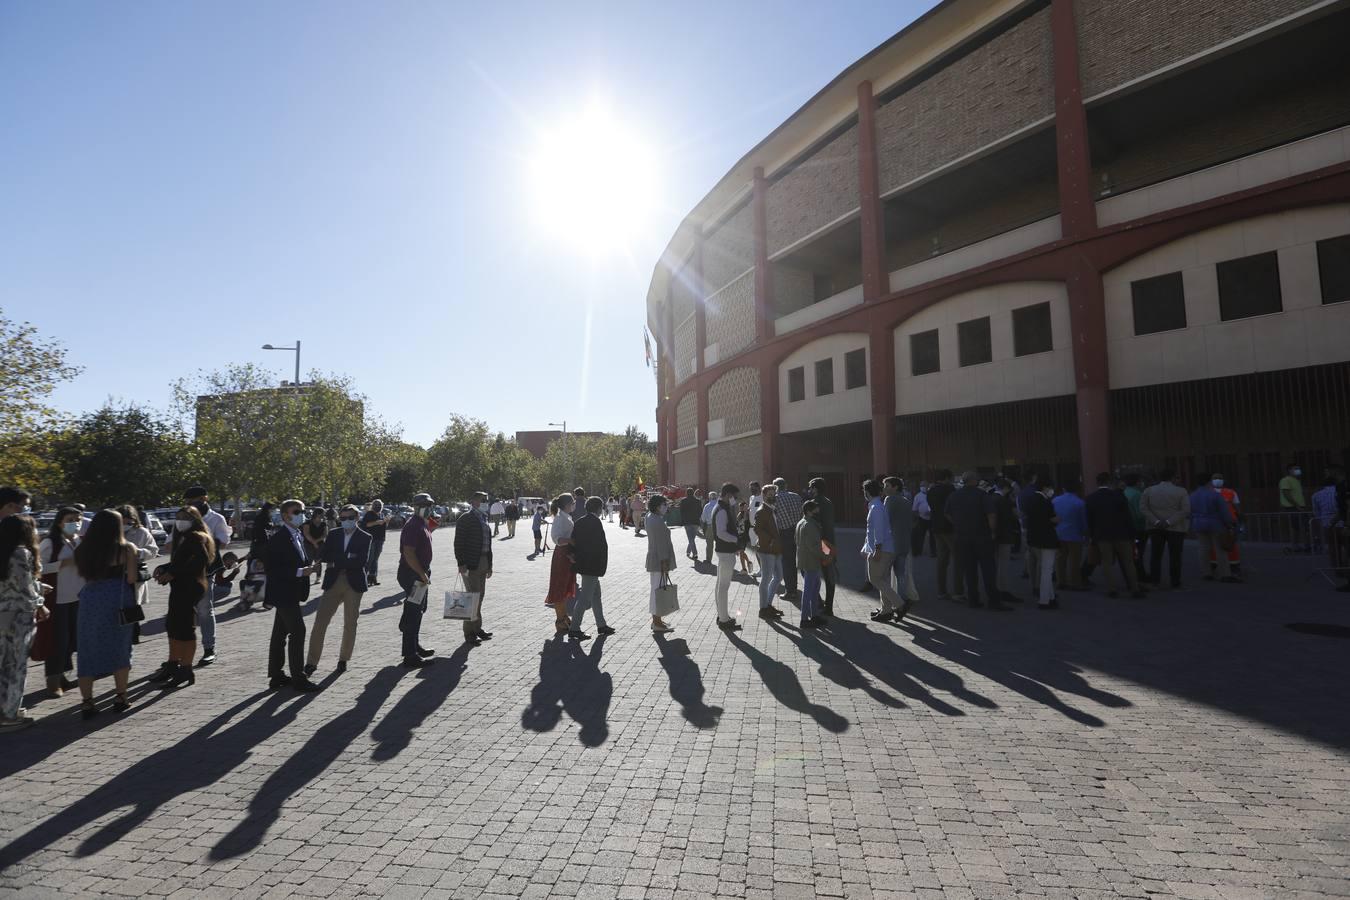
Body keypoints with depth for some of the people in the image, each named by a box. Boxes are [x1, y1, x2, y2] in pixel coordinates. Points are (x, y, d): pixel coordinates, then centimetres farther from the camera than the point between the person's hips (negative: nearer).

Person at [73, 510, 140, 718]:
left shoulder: (83, 550, 3)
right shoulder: (125, 549, -8)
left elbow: (84, 575, 6)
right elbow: (132, 578, -10)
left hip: (90, 599, 3)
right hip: (117, 601, -3)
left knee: (88, 651, 10)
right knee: (120, 649, 10)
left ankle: (87, 701, 9)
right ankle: (121, 698, 16)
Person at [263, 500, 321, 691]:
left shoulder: (299, 536, 12)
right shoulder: (277, 539, -16)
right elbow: (271, 567, -20)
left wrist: (309, 566, 2)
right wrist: (299, 572, -23)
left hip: (291, 593, 9)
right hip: (284, 592, -9)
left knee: (280, 634, 14)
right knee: (298, 631, -8)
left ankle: (276, 676, 23)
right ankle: (298, 678, -1)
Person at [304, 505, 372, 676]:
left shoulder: (365, 537, 1)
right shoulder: (333, 534, 10)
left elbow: (362, 561, -12)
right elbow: (325, 556, -1)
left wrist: (337, 561, -11)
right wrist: (349, 559, -12)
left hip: (354, 583, -2)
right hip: (333, 582, 2)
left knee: (350, 624, 7)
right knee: (320, 622, -4)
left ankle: (343, 660, 22)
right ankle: (311, 663, 3)